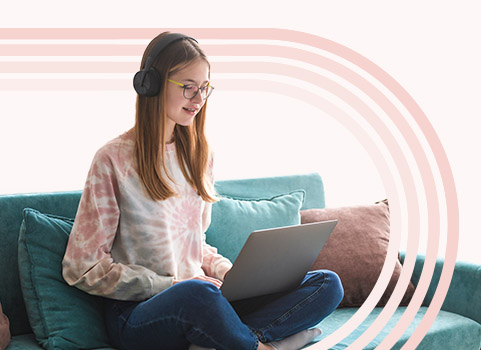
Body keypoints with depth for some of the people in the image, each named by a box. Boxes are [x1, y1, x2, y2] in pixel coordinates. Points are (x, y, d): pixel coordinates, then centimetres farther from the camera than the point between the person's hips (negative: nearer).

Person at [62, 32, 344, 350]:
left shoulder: (198, 154, 16)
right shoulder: (114, 159, -4)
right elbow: (83, 267, -6)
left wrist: (234, 275, 2)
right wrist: (171, 285, -12)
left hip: (206, 300, 6)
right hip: (138, 316, -6)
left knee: (327, 284, -14)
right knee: (196, 293, -42)